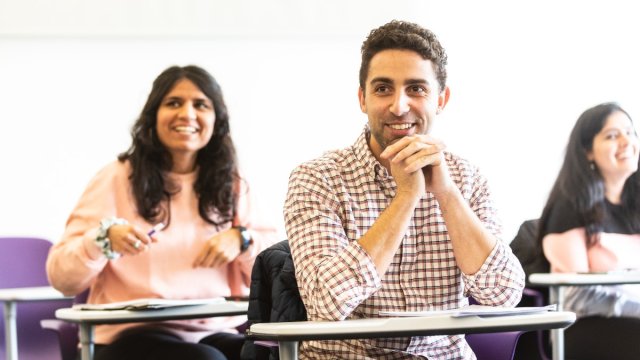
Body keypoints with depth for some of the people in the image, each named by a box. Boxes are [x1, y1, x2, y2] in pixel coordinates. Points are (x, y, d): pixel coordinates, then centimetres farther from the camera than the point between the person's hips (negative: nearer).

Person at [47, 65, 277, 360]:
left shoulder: (231, 186, 18)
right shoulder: (116, 179, 7)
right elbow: (61, 278, 1)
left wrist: (242, 239, -7)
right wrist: (104, 239, -18)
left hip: (219, 334, 3)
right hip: (133, 336, -3)